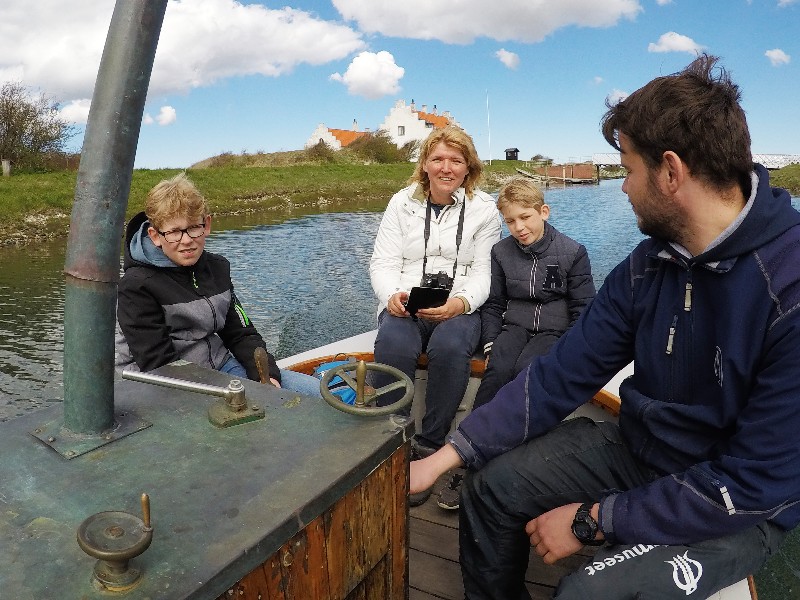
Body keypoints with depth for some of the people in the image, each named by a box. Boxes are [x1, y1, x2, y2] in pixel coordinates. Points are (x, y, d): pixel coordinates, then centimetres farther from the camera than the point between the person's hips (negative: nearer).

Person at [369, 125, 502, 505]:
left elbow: (483, 272, 2)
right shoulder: (402, 202, 10)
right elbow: (383, 262, 5)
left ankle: (429, 446, -19)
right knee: (393, 345, -33)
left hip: (459, 307, 0)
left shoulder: (484, 209, 7)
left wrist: (460, 302, -21)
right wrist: (392, 295, -18)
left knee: (450, 347, -35)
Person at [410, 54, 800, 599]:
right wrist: (446, 456, -13)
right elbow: (563, 373, -9)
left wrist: (594, 521, -20)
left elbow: (756, 484, -25)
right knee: (491, 485, -2)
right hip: (639, 451, 6)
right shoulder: (646, 267, -7)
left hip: (739, 508, -5)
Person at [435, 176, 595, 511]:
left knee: (525, 369, -32)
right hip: (514, 326, 2)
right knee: (498, 369, -29)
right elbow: (493, 304, 11)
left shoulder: (572, 252, 0)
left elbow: (583, 308, 2)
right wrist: (491, 342, -3)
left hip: (555, 331, -2)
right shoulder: (501, 251, 8)